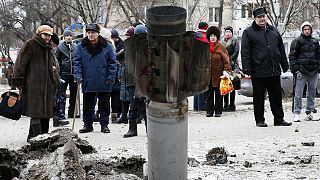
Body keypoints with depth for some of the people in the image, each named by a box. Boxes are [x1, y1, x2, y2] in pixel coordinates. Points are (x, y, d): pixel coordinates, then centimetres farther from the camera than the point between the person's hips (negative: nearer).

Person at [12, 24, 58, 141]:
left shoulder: (49, 49, 20)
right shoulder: (29, 46, -2)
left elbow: (53, 67, 31)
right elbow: (20, 64, -7)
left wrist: (54, 83, 20)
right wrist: (19, 82, -11)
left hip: (47, 86, 8)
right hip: (33, 86, -8)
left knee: (45, 114, 7)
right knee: (35, 113, -12)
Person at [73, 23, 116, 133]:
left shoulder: (107, 46, 0)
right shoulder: (81, 47, 3)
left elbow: (112, 63, 1)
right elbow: (76, 62, 4)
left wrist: (110, 78, -6)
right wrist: (78, 75, -10)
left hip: (103, 83, -1)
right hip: (87, 83, 1)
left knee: (104, 105, 7)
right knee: (88, 105, 8)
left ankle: (104, 125, 17)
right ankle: (88, 124, 18)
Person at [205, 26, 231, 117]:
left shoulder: (221, 47, 0)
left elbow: (226, 60, -2)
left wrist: (225, 70, -12)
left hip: (218, 74, -3)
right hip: (208, 74, 3)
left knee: (218, 93, 3)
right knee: (209, 93, 6)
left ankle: (218, 111, 9)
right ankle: (209, 111, 11)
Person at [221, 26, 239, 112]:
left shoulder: (235, 41, 3)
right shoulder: (223, 41, 18)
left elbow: (236, 52, -5)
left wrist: (230, 60, -14)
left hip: (231, 65, -6)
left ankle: (232, 105, -2)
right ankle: (226, 104, 12)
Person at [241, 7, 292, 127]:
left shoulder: (274, 31, 15)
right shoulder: (248, 32, 0)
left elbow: (281, 50, 19)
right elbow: (245, 53, -5)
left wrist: (285, 66, 14)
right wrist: (247, 70, -12)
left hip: (274, 71, 4)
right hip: (258, 72, -4)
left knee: (277, 97, 8)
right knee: (259, 98, 3)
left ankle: (279, 119, 15)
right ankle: (259, 120, 12)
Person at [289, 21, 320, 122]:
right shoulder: (297, 41, -1)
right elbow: (292, 56, -3)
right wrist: (295, 69, -10)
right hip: (301, 72, -5)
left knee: (312, 93, 9)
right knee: (298, 93, -7)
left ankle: (310, 112, 17)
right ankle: (296, 113, -3)